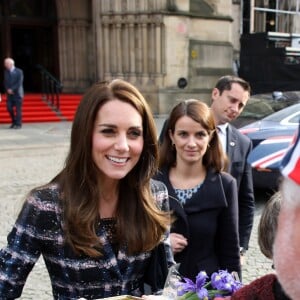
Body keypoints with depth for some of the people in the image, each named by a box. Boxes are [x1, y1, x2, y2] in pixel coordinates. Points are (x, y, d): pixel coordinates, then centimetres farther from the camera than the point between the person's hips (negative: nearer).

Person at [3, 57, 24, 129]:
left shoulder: (19, 71, -5)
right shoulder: (6, 72, 8)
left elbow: (19, 83, -11)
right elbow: (5, 83, 9)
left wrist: (12, 89, -15)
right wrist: (8, 90, -9)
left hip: (17, 93, -4)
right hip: (9, 93, 4)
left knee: (18, 109, -3)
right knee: (9, 107, -1)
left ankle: (18, 124, 4)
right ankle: (14, 122, 16)